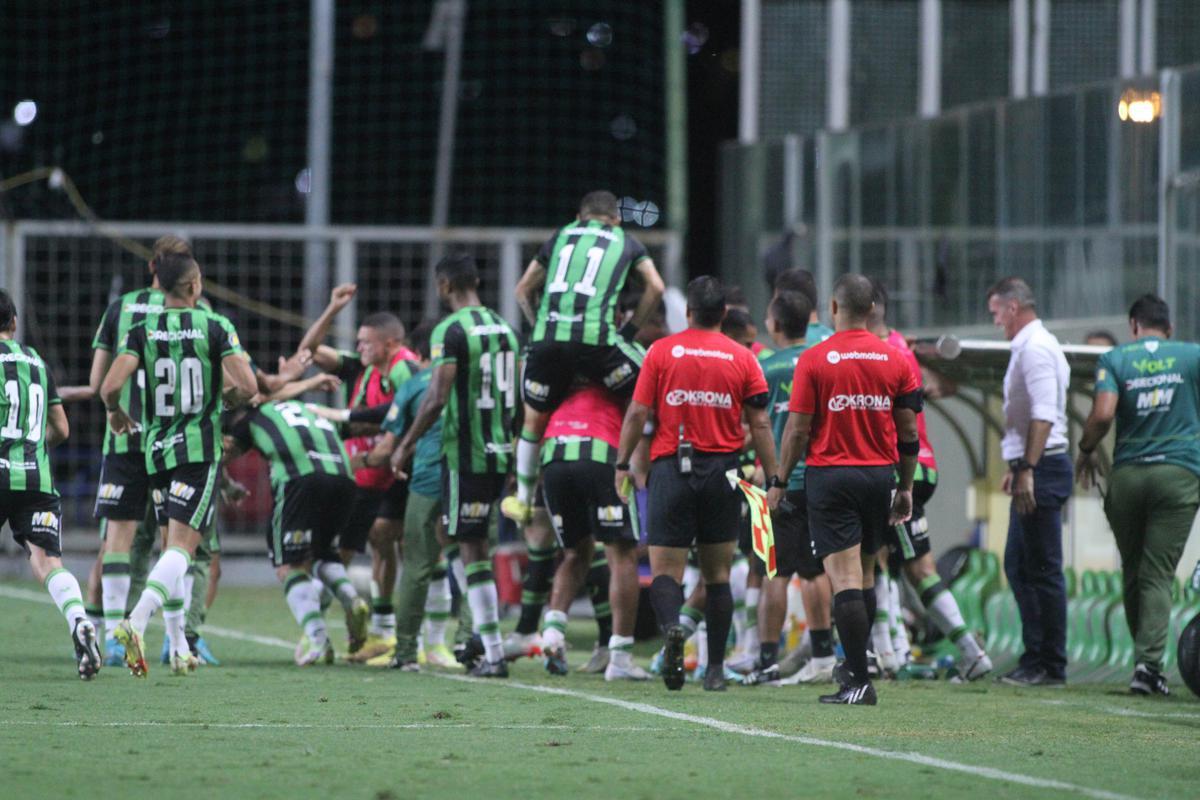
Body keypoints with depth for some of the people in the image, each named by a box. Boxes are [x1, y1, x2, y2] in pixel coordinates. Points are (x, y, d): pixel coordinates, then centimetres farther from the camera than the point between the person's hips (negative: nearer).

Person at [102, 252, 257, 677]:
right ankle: (136, 622, -31)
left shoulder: (142, 331, 1)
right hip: (201, 448, -4)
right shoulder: (216, 327, -4)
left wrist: (116, 412, 13)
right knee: (181, 549, -9)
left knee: (171, 546, 16)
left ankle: (179, 648, 16)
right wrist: (225, 398, 11)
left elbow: (109, 387, -10)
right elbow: (247, 386, -12)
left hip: (157, 449, 4)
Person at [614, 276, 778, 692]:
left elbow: (638, 413, -2)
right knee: (717, 574, 11)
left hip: (671, 468, -2)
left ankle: (671, 626, -32)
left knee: (664, 569, -1)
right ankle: (715, 668, 11)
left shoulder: (661, 351, 0)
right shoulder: (742, 358, 3)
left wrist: (622, 465, 6)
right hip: (722, 470, 2)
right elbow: (759, 424, 1)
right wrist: (773, 478, 5)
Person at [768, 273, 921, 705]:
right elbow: (908, 432, 5)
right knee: (864, 575, 18)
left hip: (830, 475, -4)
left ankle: (859, 681, -12)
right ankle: (854, 666, 29)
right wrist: (906, 489, 14)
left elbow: (798, 428, -7)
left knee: (845, 578, -6)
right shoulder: (896, 361, 2)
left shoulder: (814, 359, -7)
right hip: (879, 475, 4)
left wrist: (780, 481, 3)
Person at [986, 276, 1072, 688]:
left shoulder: (1035, 348, -13)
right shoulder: (1031, 346, 19)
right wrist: (1017, 467, 26)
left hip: (1042, 470, -11)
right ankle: (1035, 658, 18)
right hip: (1033, 471, 11)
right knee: (1018, 566, 14)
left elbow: (1043, 416, -22)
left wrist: (1027, 471, -25)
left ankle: (1050, 666, -5)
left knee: (1043, 570, -7)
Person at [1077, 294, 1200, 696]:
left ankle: (1145, 658, 20)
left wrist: (1086, 451, 6)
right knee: (1158, 575, -4)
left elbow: (1102, 414, -10)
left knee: (1133, 572, 14)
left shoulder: (1115, 359, 2)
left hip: (1128, 474, 1)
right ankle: (1148, 660, -18)